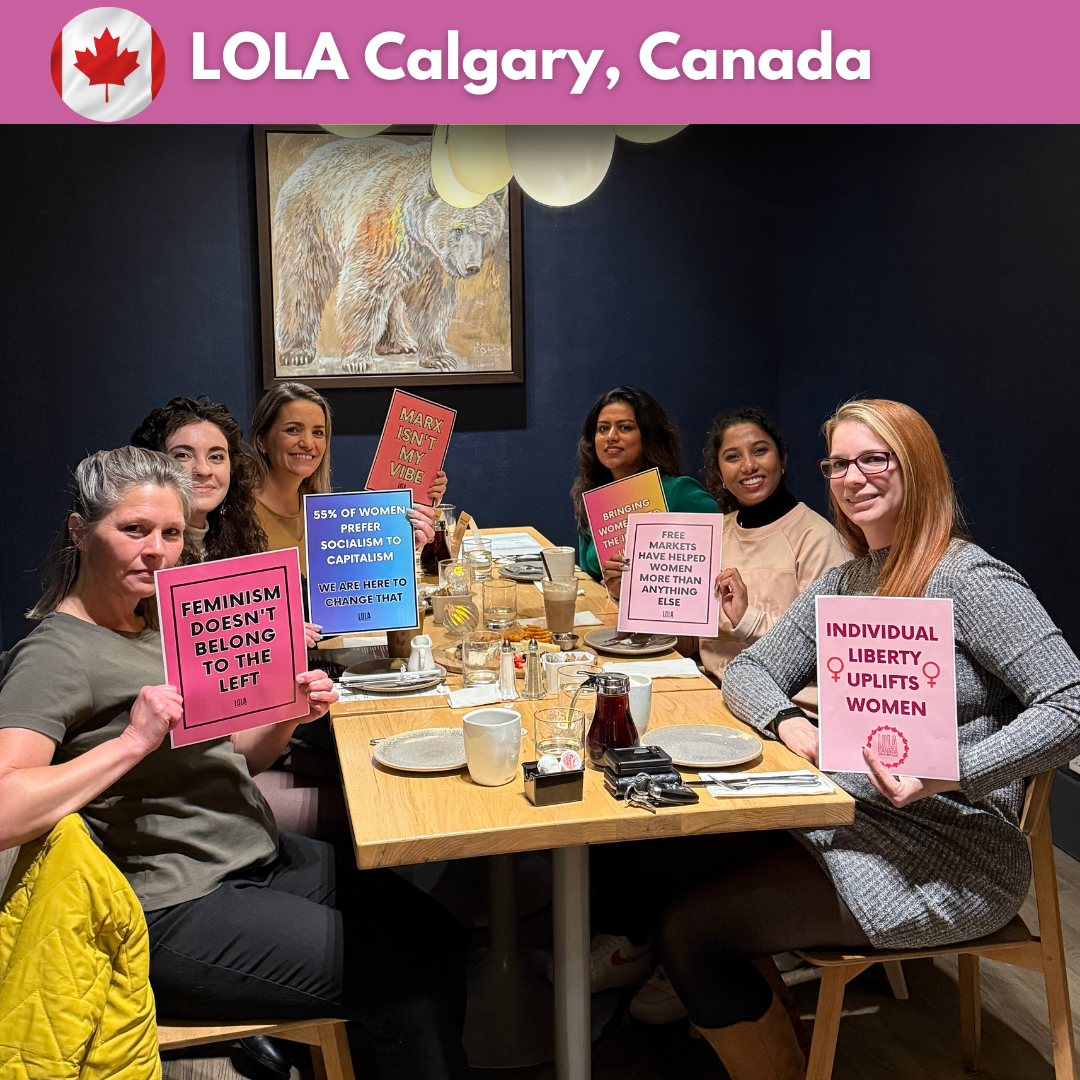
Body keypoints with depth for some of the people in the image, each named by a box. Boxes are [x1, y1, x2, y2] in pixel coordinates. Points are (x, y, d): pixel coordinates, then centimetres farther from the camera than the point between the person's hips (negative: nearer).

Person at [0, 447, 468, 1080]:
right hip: (176, 912, -8)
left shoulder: (161, 621, 10)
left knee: (440, 939, 6)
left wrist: (290, 715, -4)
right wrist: (133, 741, -31)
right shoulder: (55, 655, -15)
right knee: (404, 981, -10)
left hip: (265, 857, 9)